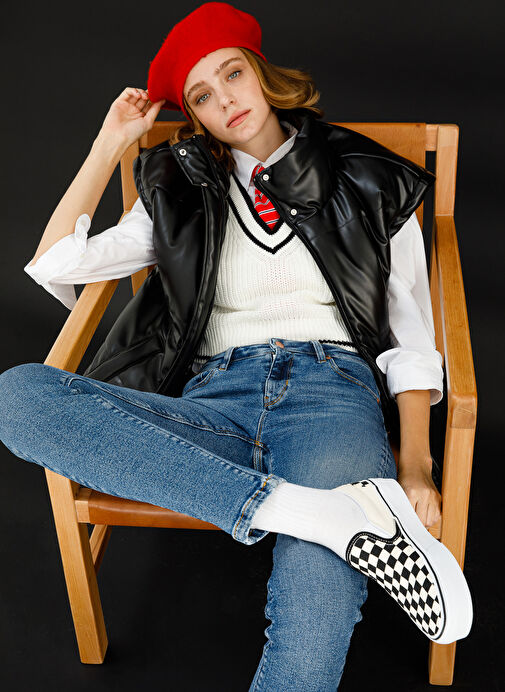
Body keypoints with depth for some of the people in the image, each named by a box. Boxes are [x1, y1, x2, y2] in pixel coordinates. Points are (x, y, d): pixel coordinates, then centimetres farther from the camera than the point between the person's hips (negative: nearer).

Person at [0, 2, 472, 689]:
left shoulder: (366, 183, 18)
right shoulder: (183, 196, 24)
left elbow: (412, 337, 12)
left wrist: (415, 464, -4)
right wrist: (110, 143, 18)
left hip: (332, 392, -3)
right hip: (217, 400, 3)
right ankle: (317, 513, -34)